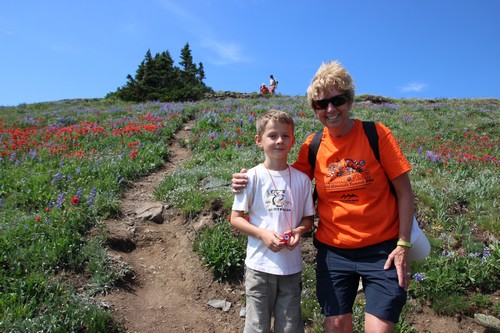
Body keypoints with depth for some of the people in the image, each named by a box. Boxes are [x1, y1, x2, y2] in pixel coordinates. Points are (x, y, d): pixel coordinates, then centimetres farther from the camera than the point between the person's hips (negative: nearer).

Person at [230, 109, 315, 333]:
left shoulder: (302, 179, -1)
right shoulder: (252, 177, -8)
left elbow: (308, 217, 9)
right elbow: (235, 219, -4)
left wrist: (299, 230, -13)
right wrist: (262, 233, -18)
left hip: (292, 266, 3)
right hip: (259, 265, -2)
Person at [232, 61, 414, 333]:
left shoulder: (376, 134, -8)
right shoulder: (312, 146, 0)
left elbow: (404, 192, -4)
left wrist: (403, 245, -10)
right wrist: (250, 181, -4)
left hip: (381, 249, -2)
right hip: (333, 250, 3)